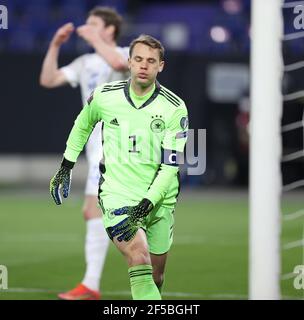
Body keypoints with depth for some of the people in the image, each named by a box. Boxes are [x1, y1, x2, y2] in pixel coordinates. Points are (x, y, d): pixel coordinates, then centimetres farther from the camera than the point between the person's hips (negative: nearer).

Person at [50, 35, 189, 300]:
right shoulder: (105, 96, -4)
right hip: (117, 193, -2)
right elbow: (83, 124, 19)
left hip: (159, 198, 2)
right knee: (139, 257, -24)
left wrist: (147, 203, -20)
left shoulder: (175, 108, -8)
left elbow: (170, 164, -10)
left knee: (157, 273, 9)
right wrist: (66, 166, 21)